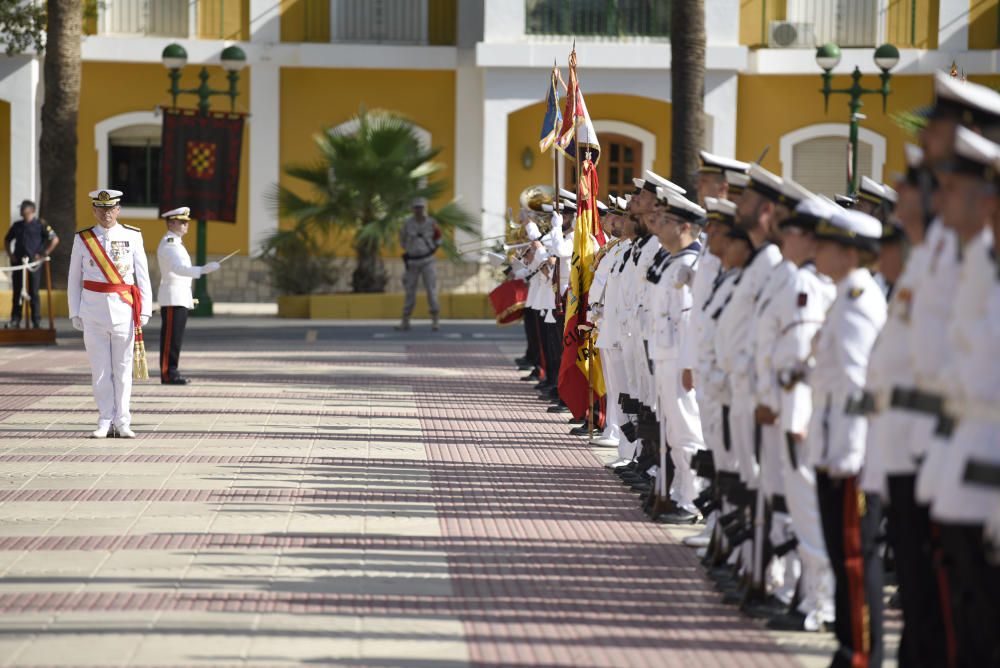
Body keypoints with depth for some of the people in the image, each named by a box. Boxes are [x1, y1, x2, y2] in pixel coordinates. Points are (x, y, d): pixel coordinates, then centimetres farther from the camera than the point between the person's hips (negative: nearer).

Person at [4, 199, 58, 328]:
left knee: (33, 293, -3)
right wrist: (10, 254, 11)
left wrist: (44, 254, -7)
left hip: (33, 262, -4)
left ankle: (36, 321, 1)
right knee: (16, 292, 5)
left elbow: (55, 240, -3)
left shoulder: (40, 225, 0)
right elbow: (7, 240, 26)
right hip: (18, 262, 4)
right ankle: (15, 320, 9)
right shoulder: (17, 225, 14)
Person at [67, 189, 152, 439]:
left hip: (123, 309, -1)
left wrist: (144, 311, -3)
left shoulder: (132, 237, 1)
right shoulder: (83, 239, 4)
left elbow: (142, 276, 2)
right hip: (93, 310, 1)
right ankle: (105, 421, 8)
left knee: (123, 367, 2)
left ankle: (122, 422, 9)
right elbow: (74, 279, 8)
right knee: (100, 368, 2)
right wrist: (75, 313, 3)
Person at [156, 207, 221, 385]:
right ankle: (168, 374, -8)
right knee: (171, 337, -9)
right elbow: (178, 268, -29)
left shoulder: (175, 243, 20)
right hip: (172, 299, -10)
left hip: (180, 299, 10)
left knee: (176, 337, 10)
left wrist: (188, 298, 24)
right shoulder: (168, 244, -14)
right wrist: (203, 270, -39)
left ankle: (172, 373, 12)